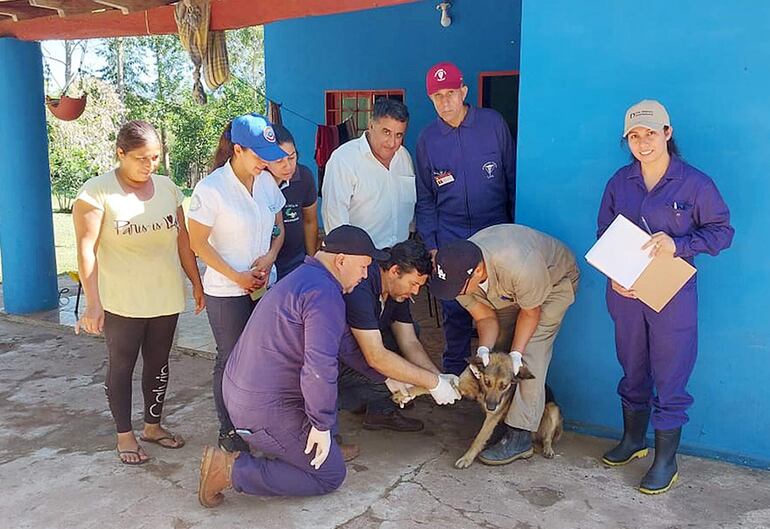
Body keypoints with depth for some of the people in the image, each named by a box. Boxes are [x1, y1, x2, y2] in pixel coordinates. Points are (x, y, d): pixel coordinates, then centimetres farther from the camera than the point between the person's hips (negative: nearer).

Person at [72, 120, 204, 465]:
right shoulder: (97, 192, -11)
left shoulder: (167, 187, 5)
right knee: (121, 366, 9)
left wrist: (196, 282, 9)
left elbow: (182, 238, 10)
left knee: (158, 363, 16)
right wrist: (92, 303, -20)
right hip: (121, 302, -5)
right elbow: (86, 249, -15)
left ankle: (153, 426, 33)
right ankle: (124, 435, 24)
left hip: (166, 297, 5)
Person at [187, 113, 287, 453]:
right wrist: (237, 277, -14)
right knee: (232, 360, 6)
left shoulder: (267, 182, 2)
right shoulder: (211, 189, -15)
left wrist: (269, 258, -7)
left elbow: (278, 229, 12)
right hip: (226, 291, -5)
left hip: (264, 285, 5)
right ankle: (228, 431, 23)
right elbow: (198, 243, -12)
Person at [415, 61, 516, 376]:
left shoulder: (493, 123, -3)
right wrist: (430, 244, 1)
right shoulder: (427, 138, 2)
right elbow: (425, 198, 7)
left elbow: (513, 178, 3)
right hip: (450, 239, 1)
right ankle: (454, 369, 25)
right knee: (455, 307, 7)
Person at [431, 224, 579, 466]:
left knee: (531, 353, -17)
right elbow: (485, 318, -16)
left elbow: (530, 313, -24)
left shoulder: (520, 265, -44)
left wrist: (515, 354, -29)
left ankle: (520, 437, -14)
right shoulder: (458, 272, -26)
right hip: (507, 292, 6)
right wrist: (483, 349, -34)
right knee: (496, 348, -5)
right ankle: (499, 417, 9)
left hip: (555, 279, -5)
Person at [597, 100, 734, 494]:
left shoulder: (694, 183, -9)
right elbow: (604, 235, 8)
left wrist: (677, 245, -20)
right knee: (633, 372, 18)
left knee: (670, 380, 4)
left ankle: (666, 461, 20)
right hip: (625, 293, 4)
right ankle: (633, 440, 38)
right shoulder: (620, 182, 2)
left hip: (672, 295, -4)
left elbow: (722, 232, -4)